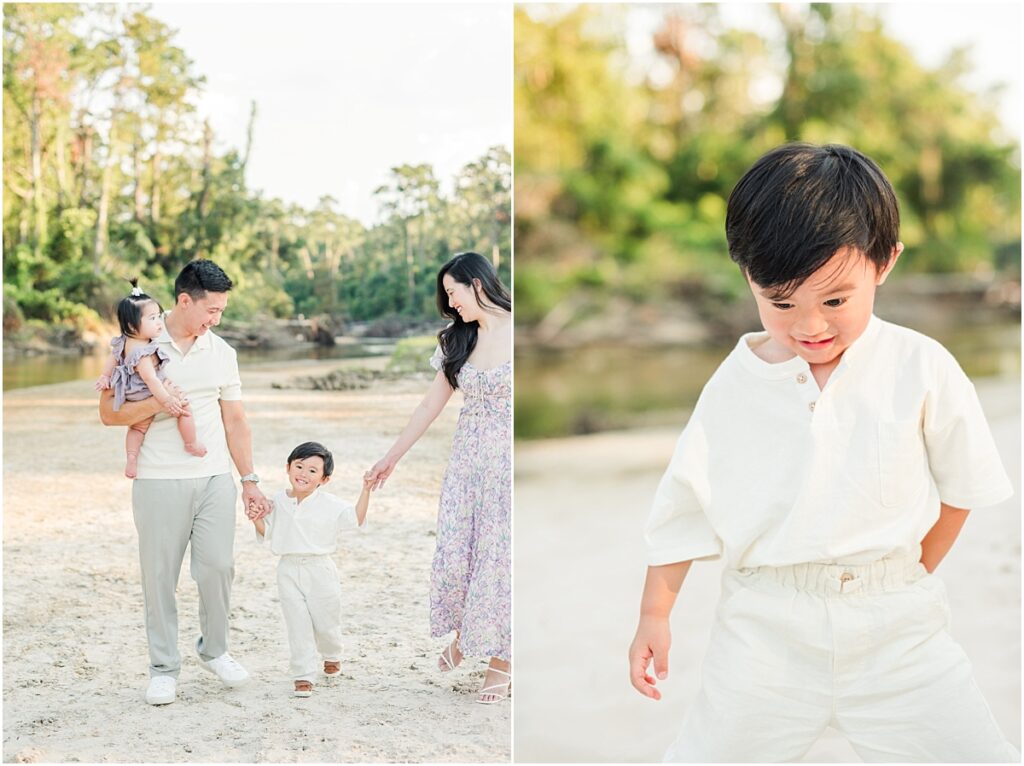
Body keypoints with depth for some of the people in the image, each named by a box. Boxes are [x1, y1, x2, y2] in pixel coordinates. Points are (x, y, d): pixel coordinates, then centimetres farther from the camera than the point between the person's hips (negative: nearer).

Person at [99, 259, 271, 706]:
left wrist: (249, 479, 10)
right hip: (158, 481, -2)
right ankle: (163, 668, 15)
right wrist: (156, 404, -19)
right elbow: (109, 414, -2)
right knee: (160, 574, 2)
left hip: (215, 479, 3)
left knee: (218, 566, -1)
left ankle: (213, 650, 22)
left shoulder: (221, 352, 9)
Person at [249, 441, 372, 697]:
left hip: (320, 570, -1)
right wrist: (257, 519, -9)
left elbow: (356, 519, -8)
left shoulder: (329, 505, -5)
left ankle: (331, 656, 40)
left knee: (326, 623, 9)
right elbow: (266, 533, 10)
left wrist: (365, 491, -16)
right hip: (289, 571, 1)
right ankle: (303, 676, 2)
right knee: (298, 625, -2)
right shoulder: (277, 501, 4)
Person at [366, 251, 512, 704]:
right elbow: (431, 404, 15)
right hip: (467, 458, 5)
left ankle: (501, 657, 16)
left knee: (501, 556, 0)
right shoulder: (457, 340, 10)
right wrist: (391, 458, 18)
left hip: (509, 461, -5)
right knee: (454, 553, 3)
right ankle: (465, 633, 30)